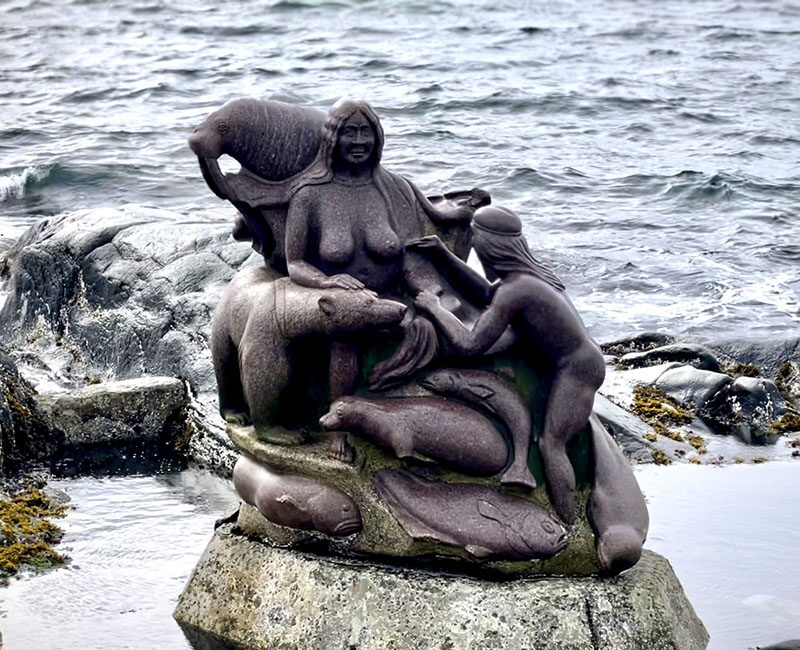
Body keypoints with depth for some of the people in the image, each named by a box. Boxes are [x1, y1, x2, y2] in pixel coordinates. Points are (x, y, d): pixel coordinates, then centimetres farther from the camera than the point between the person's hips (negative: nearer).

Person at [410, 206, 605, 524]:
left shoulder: (514, 291, -23)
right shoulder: (529, 272, 5)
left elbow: (470, 344, -24)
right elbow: (488, 296, 21)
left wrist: (434, 307, -10)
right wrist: (445, 255, 16)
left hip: (575, 369, -10)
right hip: (585, 359, 10)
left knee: (551, 444, -14)